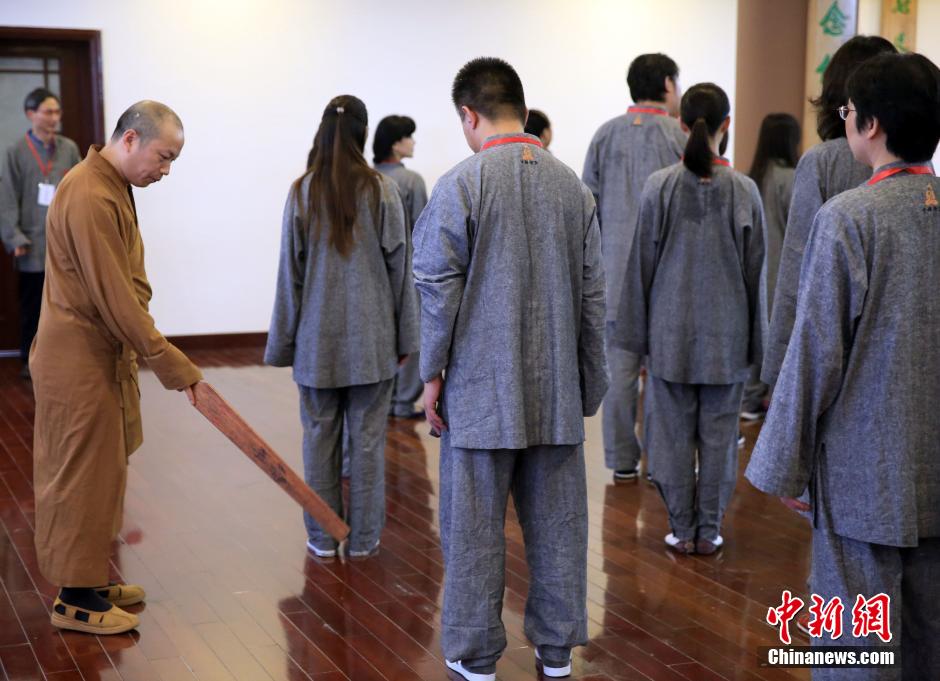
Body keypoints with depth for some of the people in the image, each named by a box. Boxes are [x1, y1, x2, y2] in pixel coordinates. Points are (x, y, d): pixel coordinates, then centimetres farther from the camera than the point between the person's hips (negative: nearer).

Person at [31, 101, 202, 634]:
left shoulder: (113, 187, 11)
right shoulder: (89, 198, -23)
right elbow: (115, 299, -25)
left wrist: (141, 350, 15)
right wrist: (172, 365, -22)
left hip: (103, 354, 10)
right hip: (78, 360, -10)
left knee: (101, 471, 16)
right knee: (81, 475, 0)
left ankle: (92, 578, 28)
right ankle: (75, 600, 11)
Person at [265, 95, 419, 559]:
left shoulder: (302, 192, -3)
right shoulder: (381, 191, -6)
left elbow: (290, 271, 0)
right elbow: (398, 266, -3)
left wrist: (284, 340, 8)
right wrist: (405, 336, 6)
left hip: (317, 337, 1)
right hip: (371, 336, -1)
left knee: (320, 437, 10)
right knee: (368, 438, 7)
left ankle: (323, 536, 17)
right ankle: (363, 536, 14)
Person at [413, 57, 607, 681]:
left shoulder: (461, 185, -10)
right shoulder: (573, 185, 4)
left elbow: (438, 288, -11)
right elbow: (592, 294, 7)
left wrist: (433, 372, 0)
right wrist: (591, 380, 15)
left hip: (482, 389, -4)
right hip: (556, 391, 4)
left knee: (475, 528, 6)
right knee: (556, 521, 12)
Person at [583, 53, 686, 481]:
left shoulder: (605, 135, 5)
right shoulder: (680, 137, -6)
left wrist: (595, 262, 17)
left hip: (616, 270, 3)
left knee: (619, 368, 6)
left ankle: (622, 461, 13)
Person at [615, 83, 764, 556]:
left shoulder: (659, 186, -8)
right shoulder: (744, 190, -6)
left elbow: (642, 263, -4)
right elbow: (755, 270, 0)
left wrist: (639, 332, 5)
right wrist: (754, 340, 9)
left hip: (671, 327, 0)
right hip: (727, 331, 0)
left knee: (673, 432, 8)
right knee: (718, 433, 9)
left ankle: (682, 530, 14)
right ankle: (709, 530, 15)